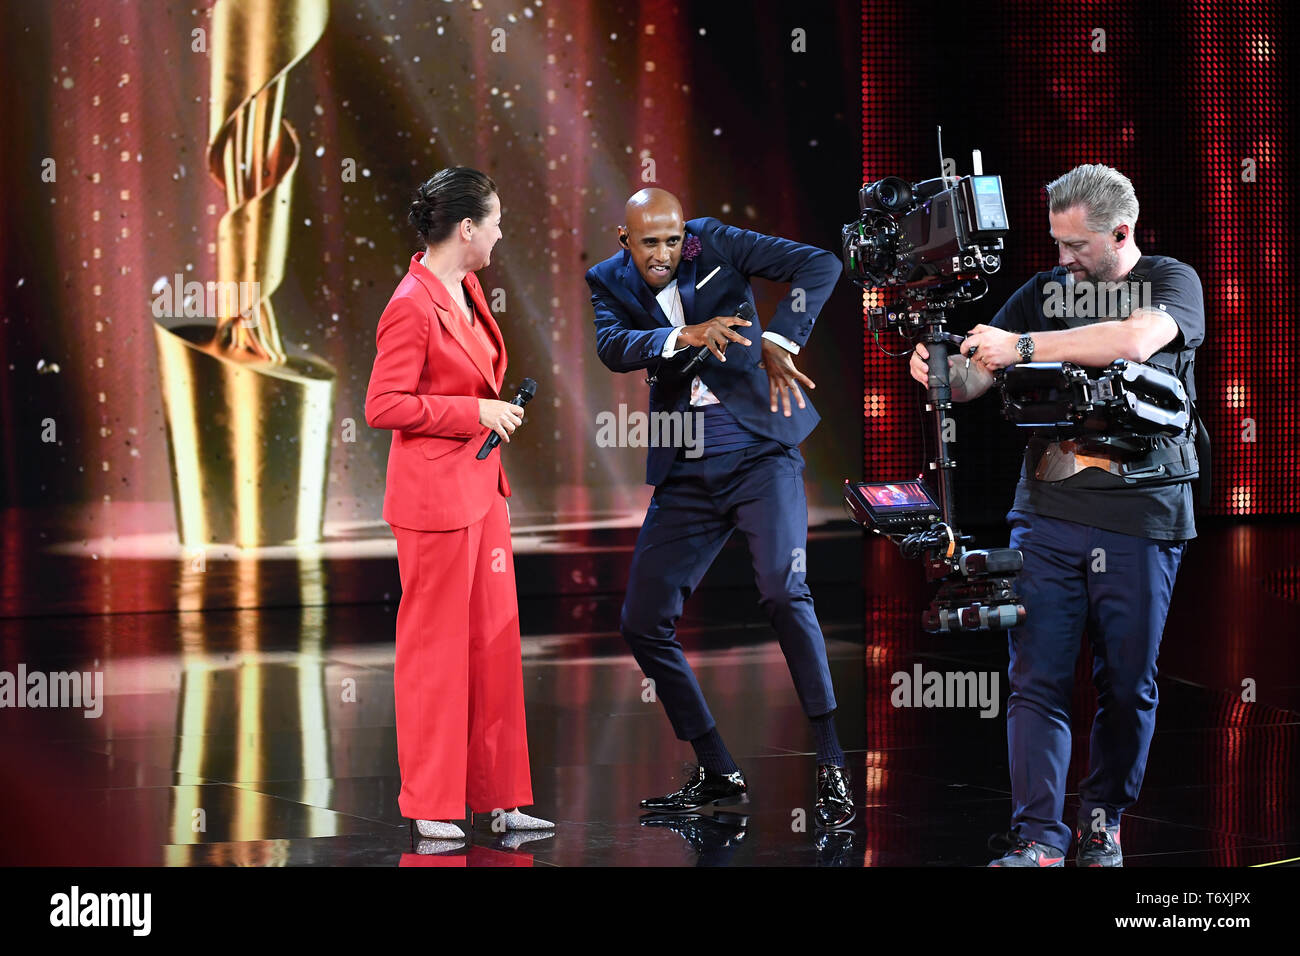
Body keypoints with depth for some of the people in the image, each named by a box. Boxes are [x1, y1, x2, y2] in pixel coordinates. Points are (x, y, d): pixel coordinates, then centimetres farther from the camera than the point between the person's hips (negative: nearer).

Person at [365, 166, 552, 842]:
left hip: (481, 487, 9)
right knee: (435, 648, -1)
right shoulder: (412, 307, -18)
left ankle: (498, 797, 18)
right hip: (435, 495, -9)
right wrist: (476, 412, -18)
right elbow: (383, 406, -20)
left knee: (494, 642, 11)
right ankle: (430, 804, 8)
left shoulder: (467, 291, 10)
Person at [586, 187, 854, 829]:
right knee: (643, 621, 1)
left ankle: (831, 769, -17)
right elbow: (611, 348, -15)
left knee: (783, 590, -23)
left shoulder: (714, 244, -2)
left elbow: (820, 266, -9)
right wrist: (684, 338, -30)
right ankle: (719, 776, 14)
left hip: (758, 451, -4)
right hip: (683, 474, 5)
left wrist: (778, 343, -18)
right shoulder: (609, 281, 5)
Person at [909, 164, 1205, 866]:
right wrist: (939, 369, -16)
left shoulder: (1172, 282, 1)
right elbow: (975, 378, 7)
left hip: (1140, 519, -2)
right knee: (1036, 679, -6)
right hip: (1046, 513, 2)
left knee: (1127, 684, 6)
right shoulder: (1042, 292, 11)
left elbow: (1135, 340, -21)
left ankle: (1103, 821, 22)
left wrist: (1025, 348, -22)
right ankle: (1038, 836, -6)